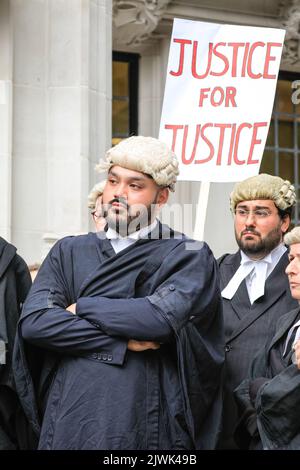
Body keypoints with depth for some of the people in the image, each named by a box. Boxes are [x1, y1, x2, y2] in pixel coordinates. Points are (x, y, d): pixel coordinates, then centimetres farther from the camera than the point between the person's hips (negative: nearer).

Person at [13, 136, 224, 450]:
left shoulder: (189, 256, 0)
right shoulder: (69, 252, 10)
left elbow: (164, 317, -18)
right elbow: (33, 322, -4)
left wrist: (82, 307, -5)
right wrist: (124, 341, -12)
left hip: (143, 425, -3)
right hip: (69, 422, 3)